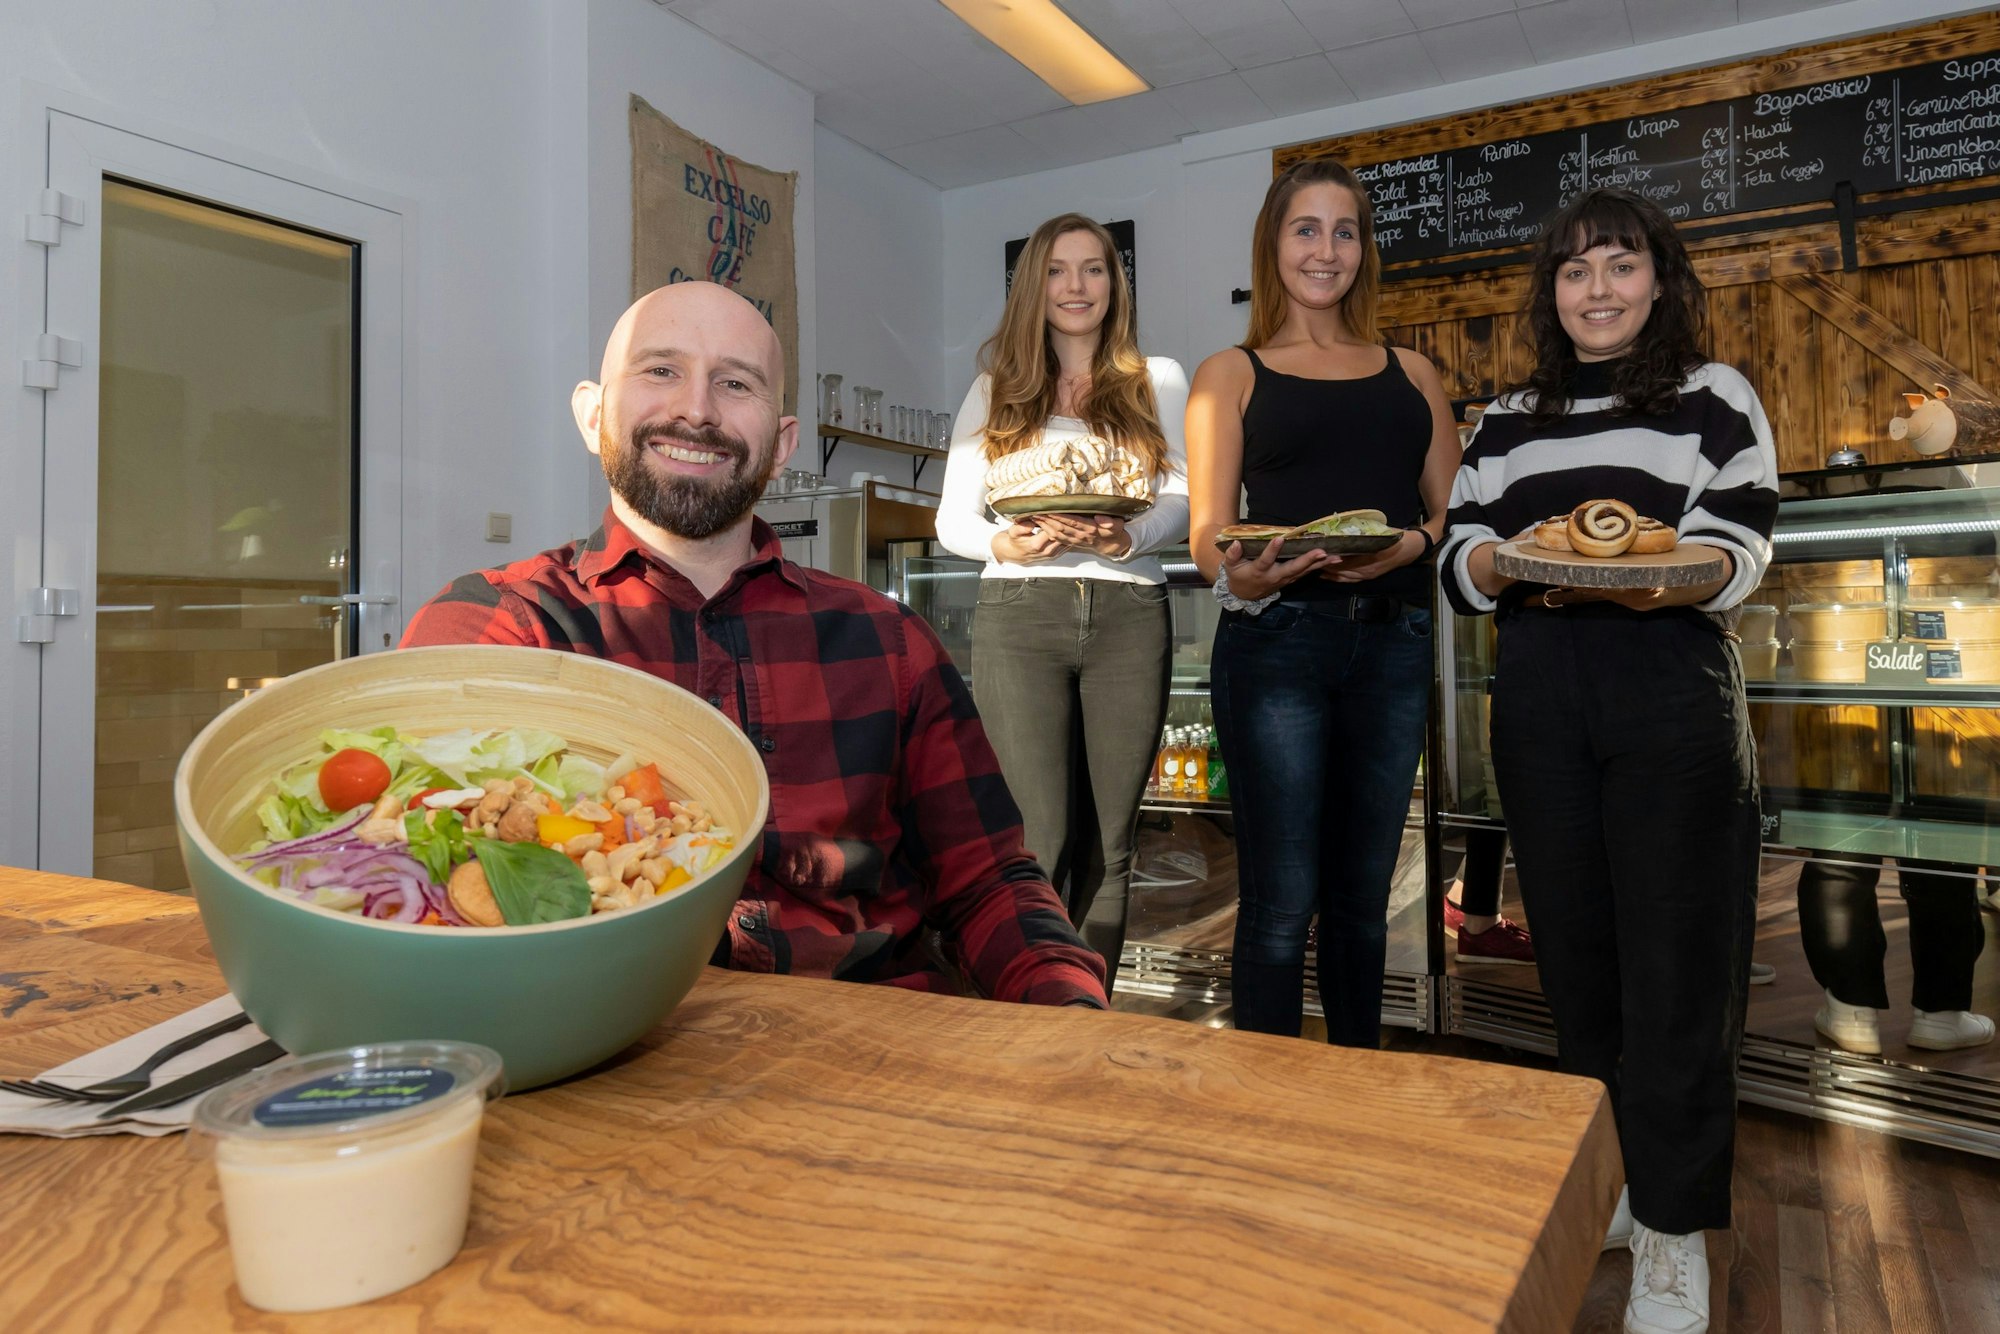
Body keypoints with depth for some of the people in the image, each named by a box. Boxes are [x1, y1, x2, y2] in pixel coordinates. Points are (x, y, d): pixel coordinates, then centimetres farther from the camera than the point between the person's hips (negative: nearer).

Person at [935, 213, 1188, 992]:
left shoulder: (1158, 381, 15)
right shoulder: (996, 390, 15)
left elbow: (1183, 498, 4)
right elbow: (952, 517, 9)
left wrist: (1126, 537, -17)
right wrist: (1004, 543, -14)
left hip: (1127, 615, 1)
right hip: (1019, 615, -1)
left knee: (1109, 845, 4)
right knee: (1043, 841, -8)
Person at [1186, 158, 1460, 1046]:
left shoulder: (1410, 372, 19)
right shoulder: (1230, 375, 9)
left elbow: (1453, 508, 12)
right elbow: (1208, 532, 0)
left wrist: (1415, 542, -10)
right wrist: (1240, 579, -22)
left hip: (1393, 642, 4)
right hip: (1277, 641, -3)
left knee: (1362, 896, 13)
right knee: (1281, 904, -3)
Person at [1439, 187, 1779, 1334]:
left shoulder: (1715, 397, 6)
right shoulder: (1509, 421, 15)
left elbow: (1737, 552, -6)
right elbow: (1460, 561, 7)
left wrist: (1655, 578, -27)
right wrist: (1512, 566, -16)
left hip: (1674, 697, -3)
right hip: (1541, 700, 3)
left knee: (1675, 962, -1)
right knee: (1576, 948, 10)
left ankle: (1674, 1231, 12)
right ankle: (1606, 1171, 28)